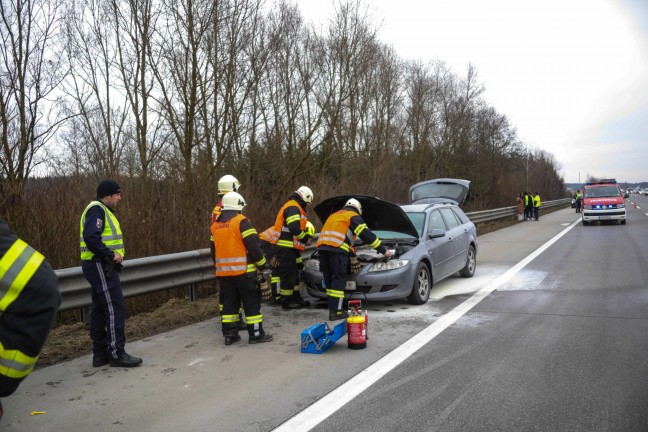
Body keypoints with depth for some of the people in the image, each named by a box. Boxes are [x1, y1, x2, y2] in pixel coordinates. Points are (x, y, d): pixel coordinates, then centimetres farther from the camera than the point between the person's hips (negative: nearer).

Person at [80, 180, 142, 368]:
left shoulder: (102, 211, 20)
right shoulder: (96, 210, -12)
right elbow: (91, 237, -25)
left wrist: (116, 255, 7)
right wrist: (111, 255, -21)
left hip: (103, 266, 11)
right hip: (99, 266, -11)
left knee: (100, 309, 12)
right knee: (114, 308, -9)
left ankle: (100, 354, 19)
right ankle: (116, 353, -5)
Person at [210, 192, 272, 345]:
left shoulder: (215, 225, 11)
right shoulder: (241, 221, -10)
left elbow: (215, 249, 18)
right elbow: (253, 246, -15)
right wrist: (264, 265, -7)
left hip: (223, 271, 6)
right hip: (243, 270, -6)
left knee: (229, 302, 14)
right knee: (252, 302, 2)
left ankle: (229, 334, 16)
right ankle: (256, 334, 4)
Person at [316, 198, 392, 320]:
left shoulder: (335, 215, 35)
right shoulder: (354, 217, 12)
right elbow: (367, 235, 6)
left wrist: (353, 257, 38)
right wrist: (384, 251, 12)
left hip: (322, 247, 7)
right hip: (336, 248, -7)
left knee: (329, 280, 13)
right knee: (338, 280, -3)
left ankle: (333, 308, 15)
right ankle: (335, 312, -5)